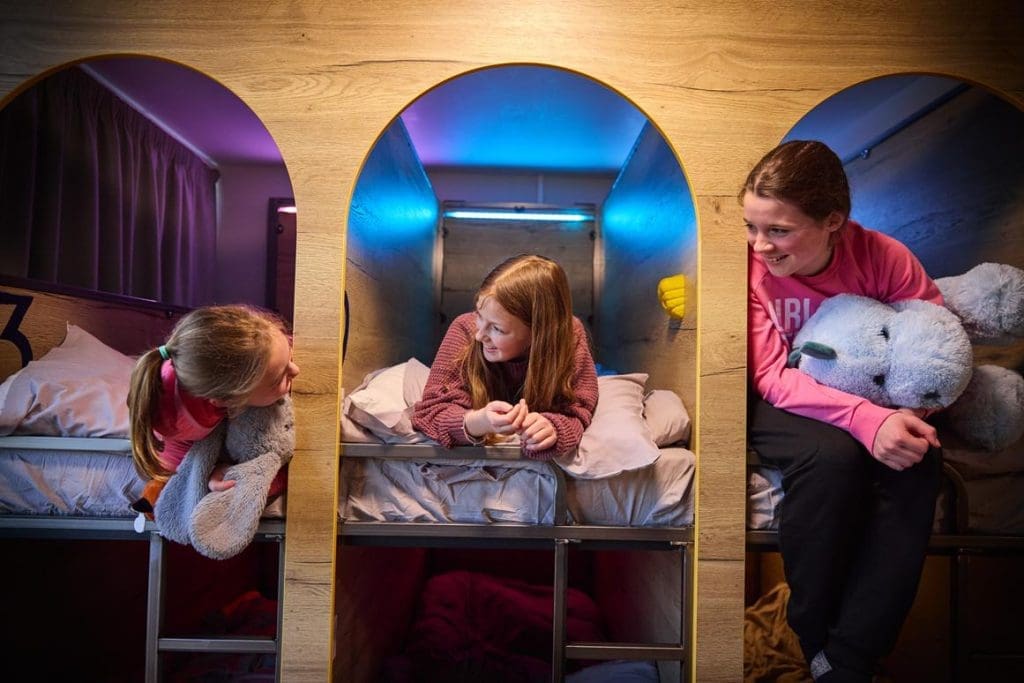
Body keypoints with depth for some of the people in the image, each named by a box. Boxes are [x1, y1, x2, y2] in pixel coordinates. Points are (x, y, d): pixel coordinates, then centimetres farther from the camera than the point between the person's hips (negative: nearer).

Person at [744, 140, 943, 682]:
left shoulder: (882, 257, -13)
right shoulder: (750, 267, -18)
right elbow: (771, 377, -21)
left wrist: (901, 411, -31)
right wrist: (864, 419, -36)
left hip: (873, 408, 3)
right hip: (780, 411, -2)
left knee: (915, 464, -27)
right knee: (832, 455, -33)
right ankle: (813, 637, -9)